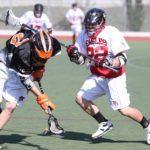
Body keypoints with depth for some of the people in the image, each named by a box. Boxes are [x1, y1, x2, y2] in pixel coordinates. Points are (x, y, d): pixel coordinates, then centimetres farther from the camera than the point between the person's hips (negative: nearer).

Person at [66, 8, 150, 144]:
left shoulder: (112, 33, -19)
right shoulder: (85, 35, 1)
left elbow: (123, 59, -22)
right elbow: (81, 59, 5)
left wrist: (110, 63, -41)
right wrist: (75, 55, -17)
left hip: (114, 77, -7)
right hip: (96, 76, 7)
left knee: (123, 110, -10)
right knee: (81, 99, 1)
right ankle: (104, 124, 17)